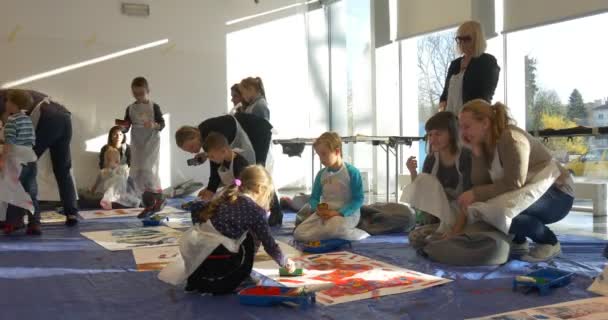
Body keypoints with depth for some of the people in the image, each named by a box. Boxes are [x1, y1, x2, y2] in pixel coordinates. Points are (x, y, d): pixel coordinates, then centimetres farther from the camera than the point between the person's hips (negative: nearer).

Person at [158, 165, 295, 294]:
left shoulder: (226, 199, 20)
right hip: (217, 259, -6)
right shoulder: (255, 210, 1)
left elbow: (195, 207, 25)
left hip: (193, 253, 7)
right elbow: (269, 244, 4)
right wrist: (285, 262, 21)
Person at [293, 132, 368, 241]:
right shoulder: (321, 174, 7)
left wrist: (338, 213, -22)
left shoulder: (352, 172, -10)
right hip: (324, 213, 6)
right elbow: (314, 198, 13)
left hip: (347, 213, -6)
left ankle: (358, 234, -10)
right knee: (299, 234, -15)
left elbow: (358, 199, -12)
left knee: (331, 229, -40)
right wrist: (318, 209, -12)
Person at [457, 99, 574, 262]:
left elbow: (514, 184, -28)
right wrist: (476, 152, -18)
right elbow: (480, 183, -9)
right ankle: (518, 242, 8)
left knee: (498, 209, -32)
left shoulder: (511, 138, -24)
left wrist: (476, 194, -27)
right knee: (478, 205, -8)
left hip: (556, 194, -8)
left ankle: (548, 242, -9)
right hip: (526, 193, 8)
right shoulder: (484, 144, 0)